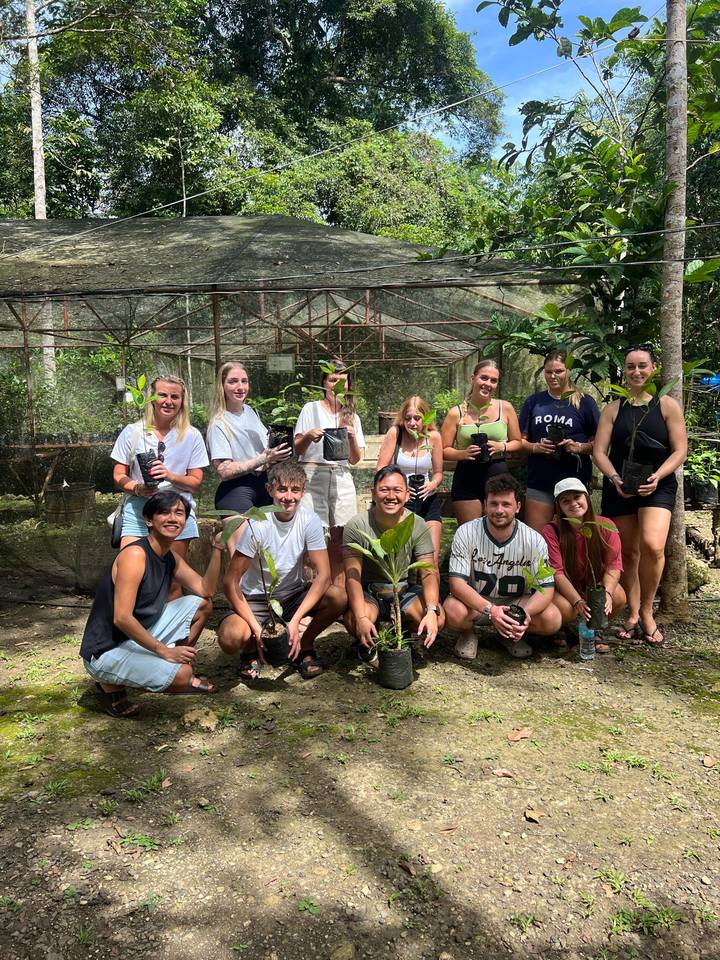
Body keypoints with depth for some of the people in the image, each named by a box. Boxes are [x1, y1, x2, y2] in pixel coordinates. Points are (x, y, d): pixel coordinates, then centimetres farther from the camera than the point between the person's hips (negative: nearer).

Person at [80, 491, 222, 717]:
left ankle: (180, 676, 18)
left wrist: (217, 548, -6)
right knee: (180, 673, -27)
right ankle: (110, 685, -3)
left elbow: (206, 590, 3)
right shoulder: (135, 555, -23)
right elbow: (122, 618, -28)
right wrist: (164, 651, -24)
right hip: (106, 652, -9)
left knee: (201, 604, 9)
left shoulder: (171, 557, 5)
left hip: (140, 635, 9)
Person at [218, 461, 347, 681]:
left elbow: (323, 574, -17)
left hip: (293, 595, 3)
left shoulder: (309, 521, -14)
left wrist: (295, 620, -28)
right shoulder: (257, 525, -21)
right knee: (229, 638, -31)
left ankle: (305, 646, 3)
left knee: (338, 598, -24)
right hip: (255, 600, -3)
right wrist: (256, 627, -26)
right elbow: (230, 581, -19)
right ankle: (251, 649, 7)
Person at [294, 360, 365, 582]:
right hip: (313, 475, -3)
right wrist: (309, 436, -14)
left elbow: (355, 459, 14)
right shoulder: (311, 409, 8)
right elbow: (297, 450, 6)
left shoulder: (352, 417, 18)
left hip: (341, 478, 3)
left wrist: (352, 438, -4)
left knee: (340, 537, 1)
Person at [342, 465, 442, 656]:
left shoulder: (418, 525, -10)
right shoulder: (356, 526, -17)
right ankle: (368, 642, 6)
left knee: (437, 620, -24)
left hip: (405, 591, 2)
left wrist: (432, 611, -34)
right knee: (353, 621, -33)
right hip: (369, 592, -2)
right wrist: (362, 618, -38)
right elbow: (352, 577, -22)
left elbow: (429, 573, -15)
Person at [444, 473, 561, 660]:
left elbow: (546, 587, -14)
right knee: (453, 611, -35)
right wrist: (490, 610, -37)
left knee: (552, 619, -24)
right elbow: (457, 582, -22)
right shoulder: (466, 533, -18)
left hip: (516, 602, 2)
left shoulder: (534, 540, -15)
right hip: (475, 602, -2)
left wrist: (525, 613, -36)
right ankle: (468, 633, 4)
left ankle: (510, 635, 9)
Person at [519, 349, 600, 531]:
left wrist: (579, 447, -15)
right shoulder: (534, 402, 11)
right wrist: (535, 447, -9)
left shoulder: (584, 402, 4)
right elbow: (521, 440, 11)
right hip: (539, 481, 2)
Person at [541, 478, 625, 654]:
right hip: (563, 590, -2)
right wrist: (578, 602, -36)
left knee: (618, 597, -29)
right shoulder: (551, 531, -17)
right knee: (564, 608, -35)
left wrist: (606, 593, -36)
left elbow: (613, 566, -15)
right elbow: (557, 573, -22)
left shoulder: (605, 526, -9)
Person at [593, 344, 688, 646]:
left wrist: (656, 477, -17)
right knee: (628, 553, 7)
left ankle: (647, 611, -2)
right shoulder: (614, 408, 9)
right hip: (619, 488, 3)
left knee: (652, 546, -22)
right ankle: (633, 616, 20)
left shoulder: (668, 405, 3)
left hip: (658, 487, -2)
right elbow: (599, 452, 3)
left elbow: (680, 451, -2)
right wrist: (615, 479, -14)